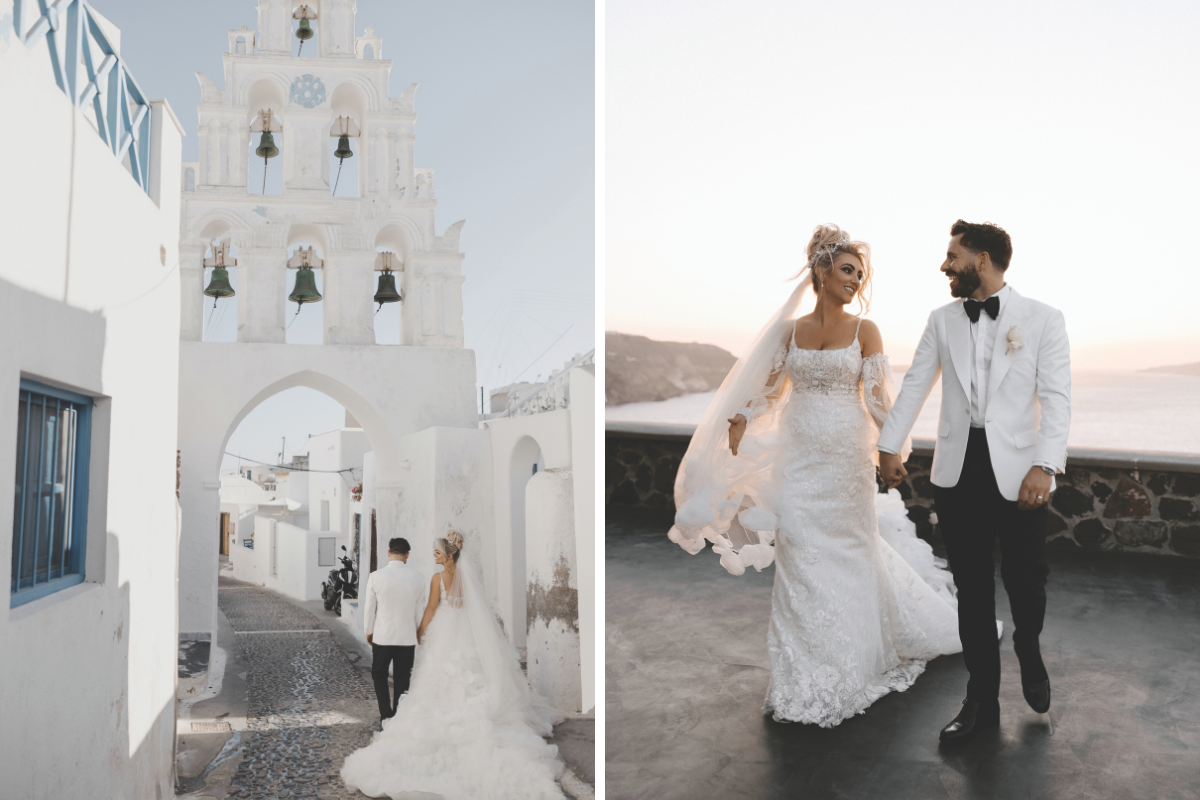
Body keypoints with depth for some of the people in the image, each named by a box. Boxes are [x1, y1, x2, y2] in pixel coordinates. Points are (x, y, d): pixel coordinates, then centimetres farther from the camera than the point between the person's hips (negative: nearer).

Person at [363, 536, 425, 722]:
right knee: (402, 679, 13)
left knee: (379, 675, 17)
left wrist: (368, 631, 12)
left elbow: (369, 609, -3)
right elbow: (418, 609, 2)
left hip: (382, 637, -1)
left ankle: (386, 715, 8)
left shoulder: (376, 576, -12)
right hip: (408, 637, 1)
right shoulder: (417, 577, -6)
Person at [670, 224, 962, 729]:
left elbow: (877, 397, -5)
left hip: (846, 456, -2)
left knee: (849, 551, 7)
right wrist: (740, 418, 0)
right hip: (799, 455, 2)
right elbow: (771, 385, 13)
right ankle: (806, 672, 14)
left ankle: (847, 667, 28)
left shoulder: (864, 330, -1)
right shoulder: (792, 329, 6)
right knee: (800, 556, 2)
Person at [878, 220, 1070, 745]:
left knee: (1025, 579, 2)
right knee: (972, 589, 7)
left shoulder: (1043, 320, -2)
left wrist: (1045, 466, -19)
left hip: (1017, 473, -2)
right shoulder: (942, 320, 8)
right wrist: (889, 446, 12)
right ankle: (982, 700, 21)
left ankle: (1028, 647, 37)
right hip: (957, 471, 3)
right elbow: (914, 385, 14)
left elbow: (1056, 399, -7)